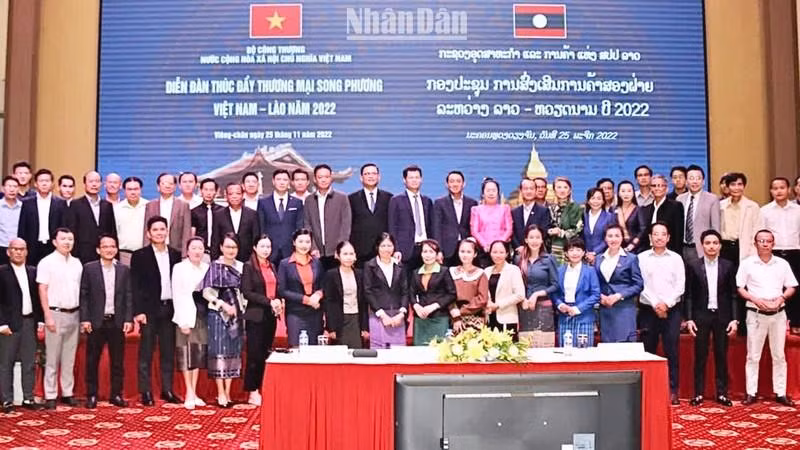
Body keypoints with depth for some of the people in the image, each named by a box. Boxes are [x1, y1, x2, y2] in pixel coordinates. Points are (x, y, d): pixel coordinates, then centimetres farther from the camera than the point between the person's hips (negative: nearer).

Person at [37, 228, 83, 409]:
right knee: (52, 358, 1)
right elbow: (42, 291, -8)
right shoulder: (47, 262, -5)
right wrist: (48, 316, -13)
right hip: (56, 314, -5)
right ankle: (50, 396, 7)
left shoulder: (77, 263, 10)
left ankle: (67, 393, 17)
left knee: (69, 358, 10)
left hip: (74, 314, 5)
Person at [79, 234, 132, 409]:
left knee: (117, 361, 6)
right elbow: (84, 295, 0)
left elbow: (128, 296, 6)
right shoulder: (89, 268, 1)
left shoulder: (124, 270, 7)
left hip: (117, 322, 2)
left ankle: (116, 394, 15)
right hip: (96, 322, -2)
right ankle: (91, 395, 16)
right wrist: (85, 319, -7)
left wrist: (128, 319, -2)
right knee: (92, 361, 5)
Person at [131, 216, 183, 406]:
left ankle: (167, 390, 17)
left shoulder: (175, 255, 9)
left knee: (168, 352, 8)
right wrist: (138, 311, -12)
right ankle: (145, 392, 9)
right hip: (149, 310, -3)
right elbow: (135, 286, -5)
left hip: (169, 309, 3)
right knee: (146, 353, 2)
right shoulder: (140, 256, -1)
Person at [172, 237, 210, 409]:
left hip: (202, 315, 3)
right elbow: (177, 296, -5)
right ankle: (189, 394, 4)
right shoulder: (179, 268, 0)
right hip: (187, 314, -3)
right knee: (187, 353, -3)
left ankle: (194, 393, 16)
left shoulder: (207, 268, 8)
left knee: (199, 353, 7)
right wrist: (184, 321, -11)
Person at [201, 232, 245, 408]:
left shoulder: (241, 267, 8)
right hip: (218, 313, -4)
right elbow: (206, 292, -5)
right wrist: (223, 304, -14)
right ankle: (220, 394, 0)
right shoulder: (214, 266, -3)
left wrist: (243, 305, -1)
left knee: (233, 351, 5)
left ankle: (228, 393, 13)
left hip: (236, 313, 4)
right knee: (219, 351, -5)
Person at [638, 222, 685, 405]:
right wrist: (655, 304, -11)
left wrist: (666, 303, -10)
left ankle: (672, 391, 5)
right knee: (648, 350, 3)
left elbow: (680, 285, 1)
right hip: (648, 309, 0)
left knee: (672, 350, -1)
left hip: (671, 310, 0)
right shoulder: (642, 258, 4)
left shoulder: (676, 258, 8)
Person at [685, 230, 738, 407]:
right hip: (701, 316, -1)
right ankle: (698, 393, 8)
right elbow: (688, 295, 0)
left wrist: (734, 319, -2)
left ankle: (722, 393, 13)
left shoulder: (728, 266, 4)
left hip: (722, 316, 1)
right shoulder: (693, 265, 0)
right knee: (700, 356, 3)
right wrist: (689, 318, -6)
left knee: (721, 356, 5)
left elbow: (733, 295, 4)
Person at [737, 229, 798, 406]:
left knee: (779, 355, 7)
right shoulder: (747, 264, 0)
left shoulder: (782, 264, 6)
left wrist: (781, 298, -12)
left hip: (778, 314, 2)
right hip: (756, 314, -2)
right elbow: (740, 289, -1)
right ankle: (751, 393, 6)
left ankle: (780, 393, 14)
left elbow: (791, 288, 7)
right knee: (753, 355, 1)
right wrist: (757, 300, -15)